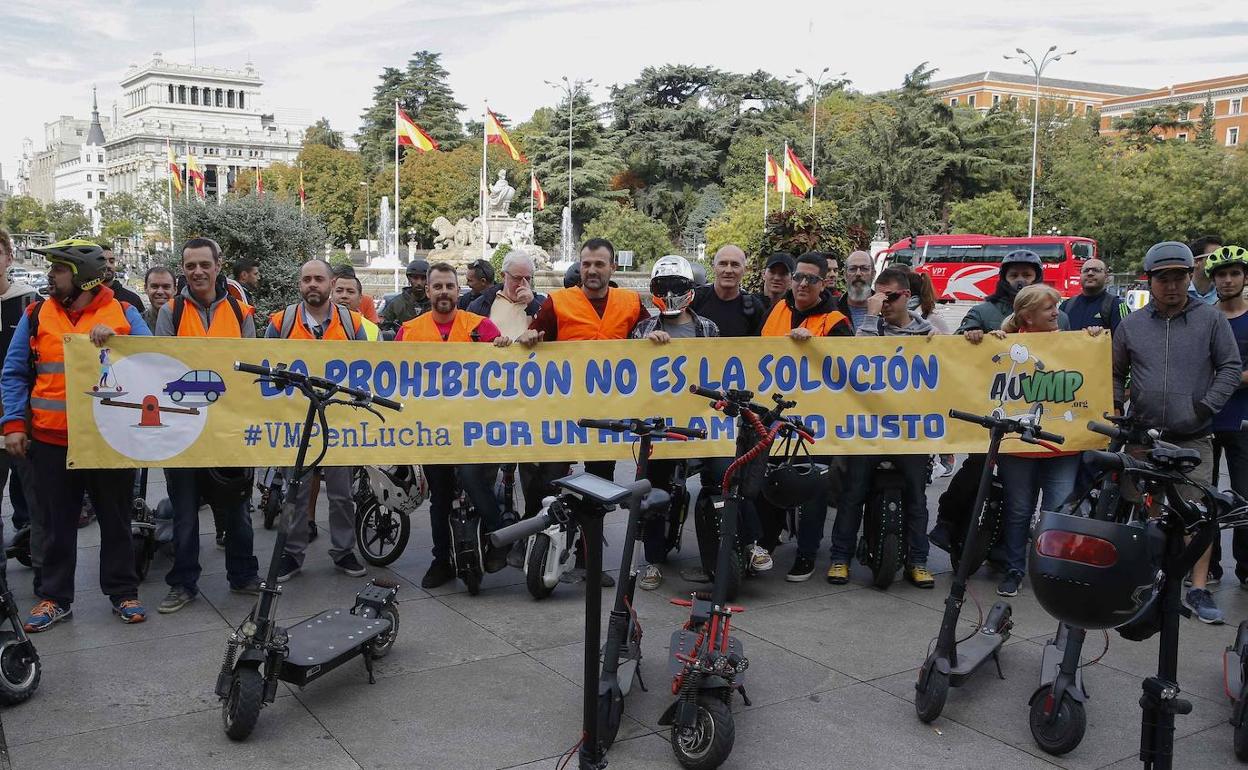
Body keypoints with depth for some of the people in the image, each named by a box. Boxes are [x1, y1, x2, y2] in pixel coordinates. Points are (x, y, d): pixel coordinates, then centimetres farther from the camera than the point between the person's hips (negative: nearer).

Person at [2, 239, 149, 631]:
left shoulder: (124, 313, 1)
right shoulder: (36, 315, 5)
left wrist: (113, 339, -21)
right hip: (51, 441, 1)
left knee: (115, 521, 10)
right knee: (57, 525, 11)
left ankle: (123, 592, 22)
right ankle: (54, 597, 23)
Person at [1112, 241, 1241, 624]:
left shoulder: (1211, 319, 1)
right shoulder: (1131, 324, 7)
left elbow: (1231, 367, 1)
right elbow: (1117, 373, 15)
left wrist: (1206, 407, -9)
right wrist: (1115, 410, 3)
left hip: (1193, 438, -2)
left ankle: (1199, 589, 5)